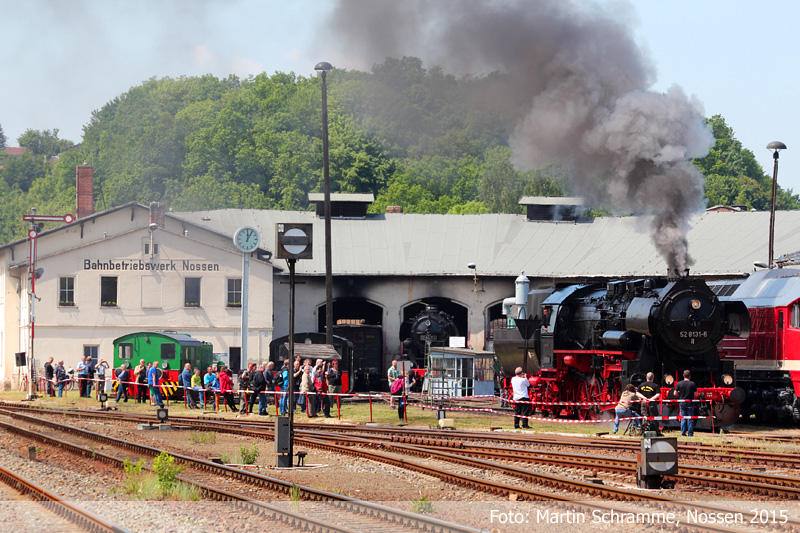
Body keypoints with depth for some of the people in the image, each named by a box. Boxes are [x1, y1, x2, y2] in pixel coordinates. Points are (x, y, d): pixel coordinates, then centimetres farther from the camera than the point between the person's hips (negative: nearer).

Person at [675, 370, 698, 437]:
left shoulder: (679, 384, -4)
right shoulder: (692, 384, -9)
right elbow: (695, 394, -4)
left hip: (682, 403, 1)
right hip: (690, 403, -1)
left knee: (683, 419, 8)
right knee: (690, 419, 5)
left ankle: (683, 433, 6)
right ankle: (690, 433, 4)